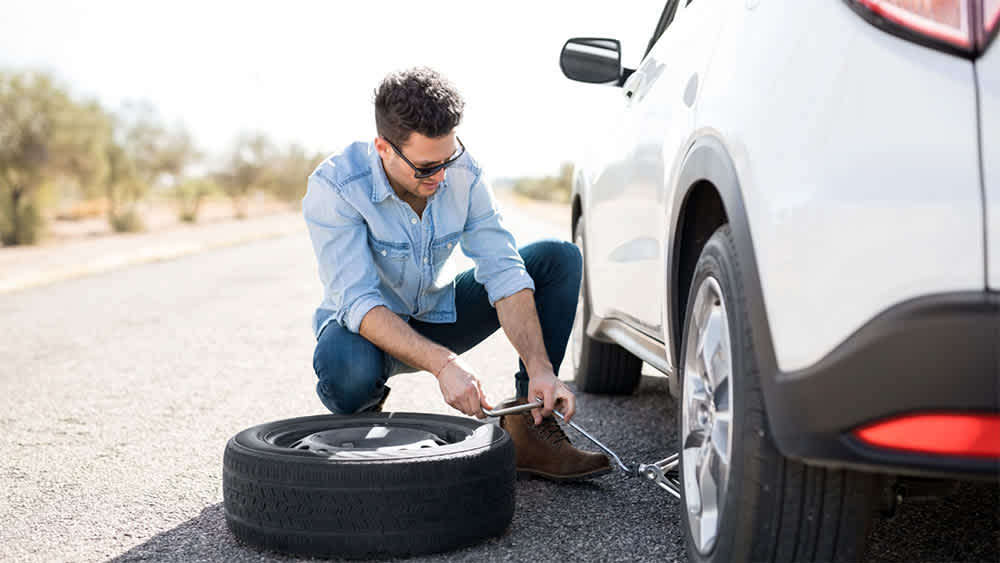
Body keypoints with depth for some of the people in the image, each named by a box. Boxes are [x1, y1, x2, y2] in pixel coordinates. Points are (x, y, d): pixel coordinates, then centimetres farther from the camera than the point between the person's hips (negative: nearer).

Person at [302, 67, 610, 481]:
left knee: (558, 259, -12)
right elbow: (357, 303, -35)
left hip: (439, 316, 5)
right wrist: (442, 363, -47)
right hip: (369, 325, -4)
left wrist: (540, 369, -31)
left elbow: (503, 272, -18)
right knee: (344, 366, -43)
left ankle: (527, 428, -12)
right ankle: (362, 420, -3)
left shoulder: (463, 173, -15)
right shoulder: (333, 187, -27)